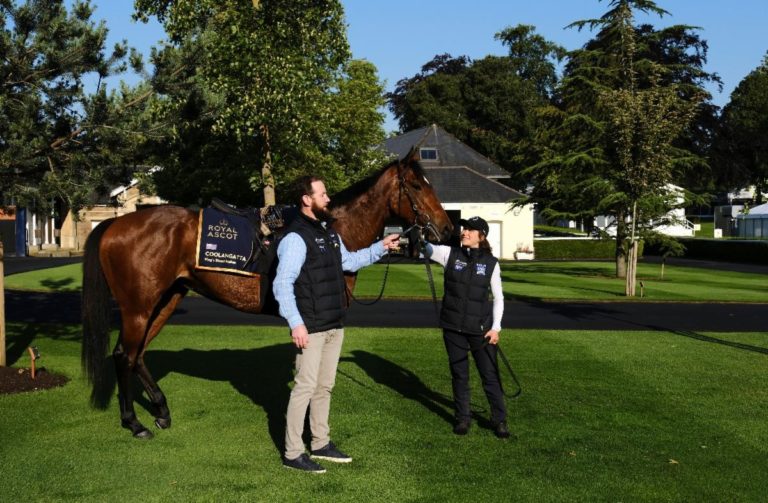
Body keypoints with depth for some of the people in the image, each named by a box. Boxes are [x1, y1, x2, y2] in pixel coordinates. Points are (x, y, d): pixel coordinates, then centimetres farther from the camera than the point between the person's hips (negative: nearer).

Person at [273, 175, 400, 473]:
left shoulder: (328, 232, 12)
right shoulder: (296, 237, -17)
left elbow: (349, 261, 26)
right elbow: (282, 285, -21)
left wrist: (381, 248, 19)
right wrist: (296, 323, -25)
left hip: (335, 325, 9)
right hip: (311, 328, -9)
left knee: (325, 387, 16)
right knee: (305, 387, -4)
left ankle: (321, 444, 27)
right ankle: (292, 454, 5)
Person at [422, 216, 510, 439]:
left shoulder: (491, 263, -1)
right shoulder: (450, 254, -1)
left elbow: (498, 297, 3)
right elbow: (428, 249, -16)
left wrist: (496, 327, -5)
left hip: (480, 328, -1)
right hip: (453, 327, 1)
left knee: (490, 374, 4)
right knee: (459, 374, 11)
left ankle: (499, 419, 18)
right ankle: (463, 418, 25)